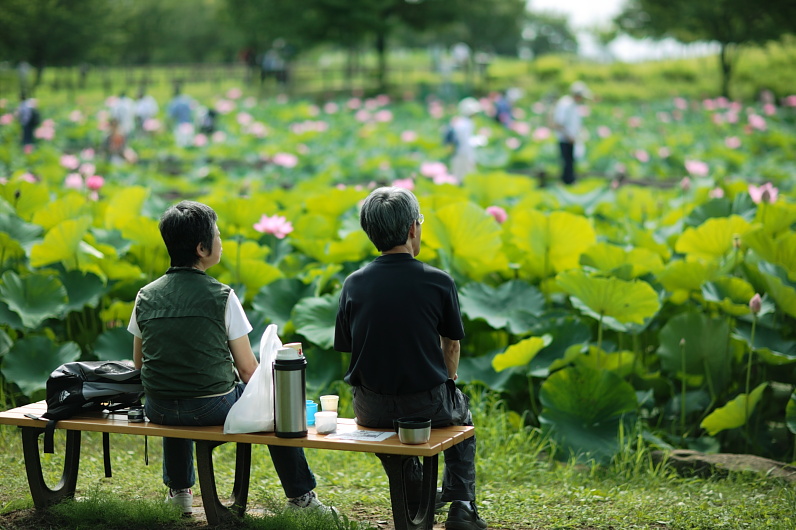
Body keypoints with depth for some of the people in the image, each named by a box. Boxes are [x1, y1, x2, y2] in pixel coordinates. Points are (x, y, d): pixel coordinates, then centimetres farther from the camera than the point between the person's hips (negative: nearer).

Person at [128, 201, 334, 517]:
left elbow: (139, 363, 11)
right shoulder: (221, 297, -12)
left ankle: (179, 491, 48)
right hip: (214, 408, -4)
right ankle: (300, 496, 27)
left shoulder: (146, 296, 0)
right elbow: (247, 369, -8)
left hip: (158, 410, 4)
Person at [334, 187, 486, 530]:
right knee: (461, 410, 33)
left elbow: (347, 347, 3)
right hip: (427, 408, -2)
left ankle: (416, 494, 33)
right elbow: (451, 346, 3)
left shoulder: (353, 284, -5)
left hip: (370, 410, 2)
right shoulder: (439, 282, -11)